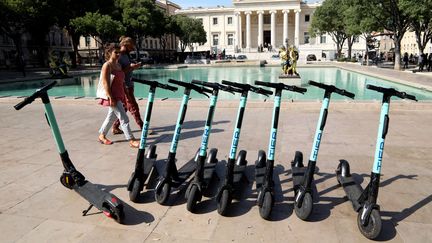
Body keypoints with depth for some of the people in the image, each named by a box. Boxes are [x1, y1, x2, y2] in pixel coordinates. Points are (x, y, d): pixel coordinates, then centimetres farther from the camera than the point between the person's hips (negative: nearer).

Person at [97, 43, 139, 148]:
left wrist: (125, 96, 17)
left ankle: (102, 135, 34)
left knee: (111, 117, 18)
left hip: (119, 96, 9)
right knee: (124, 118, -7)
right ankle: (131, 140, -2)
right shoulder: (107, 65, -12)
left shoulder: (118, 65, 13)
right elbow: (105, 83, -18)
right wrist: (111, 98, -23)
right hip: (112, 97, -9)